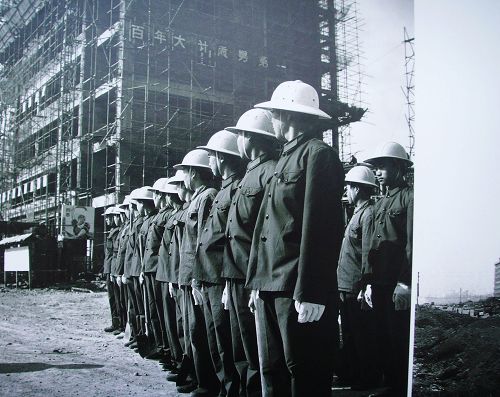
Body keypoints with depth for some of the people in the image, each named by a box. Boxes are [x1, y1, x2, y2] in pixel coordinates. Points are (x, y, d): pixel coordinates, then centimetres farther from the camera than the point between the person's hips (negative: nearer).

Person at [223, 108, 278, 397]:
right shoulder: (251, 174, 19)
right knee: (242, 354, 17)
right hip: (238, 278, 10)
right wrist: (231, 281, 17)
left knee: (255, 355, -2)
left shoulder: (271, 172, -11)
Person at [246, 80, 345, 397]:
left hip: (300, 291, -9)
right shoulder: (287, 157, 20)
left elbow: (321, 227, -16)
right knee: (272, 371, 13)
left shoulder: (318, 154, -7)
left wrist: (310, 293, -20)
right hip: (271, 288, 9)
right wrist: (258, 282, 15)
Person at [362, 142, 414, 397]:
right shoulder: (380, 203, 17)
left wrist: (404, 283, -17)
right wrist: (369, 281, 13)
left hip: (398, 284, -7)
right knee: (383, 337, 12)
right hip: (380, 284, 7)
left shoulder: (409, 197, -6)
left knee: (399, 339, 1)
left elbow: (411, 243, -13)